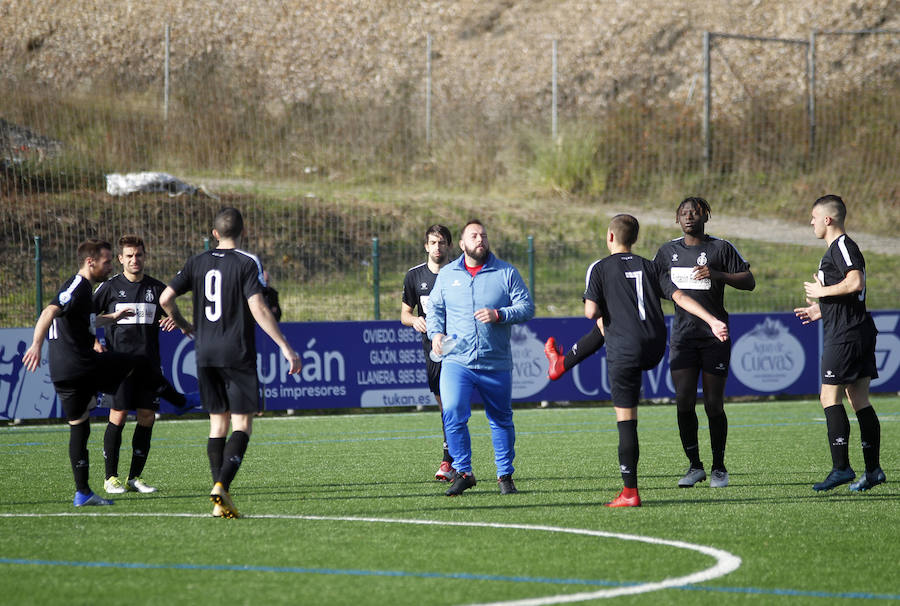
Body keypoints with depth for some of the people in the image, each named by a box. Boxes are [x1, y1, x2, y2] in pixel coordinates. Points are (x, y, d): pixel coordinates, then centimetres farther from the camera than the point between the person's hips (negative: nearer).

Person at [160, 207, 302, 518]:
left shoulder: (197, 262, 7)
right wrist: (285, 347, -16)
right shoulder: (247, 263, -7)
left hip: (206, 353, 5)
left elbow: (165, 298, 5)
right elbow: (258, 308, -16)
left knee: (218, 422, 10)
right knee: (242, 424, -1)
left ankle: (221, 503, 4)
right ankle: (222, 485, -21)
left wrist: (185, 326, 24)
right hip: (238, 353, -5)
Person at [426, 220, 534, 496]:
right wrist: (435, 332, -3)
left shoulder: (507, 273, 2)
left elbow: (526, 307, -2)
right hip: (456, 360, 0)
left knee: (501, 419, 9)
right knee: (453, 414, -17)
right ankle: (463, 472, -5)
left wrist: (498, 315, -18)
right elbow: (435, 308, 16)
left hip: (496, 363, 0)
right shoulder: (447, 274, 9)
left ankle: (505, 475, 24)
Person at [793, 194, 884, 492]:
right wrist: (820, 311, 23)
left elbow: (856, 282, -27)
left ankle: (841, 467, -12)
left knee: (829, 397, -9)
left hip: (845, 335, -10)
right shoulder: (837, 248, 21)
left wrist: (822, 291, -14)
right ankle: (873, 470, 8)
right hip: (860, 333, 10)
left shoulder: (842, 246, -11)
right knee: (859, 401, 9)